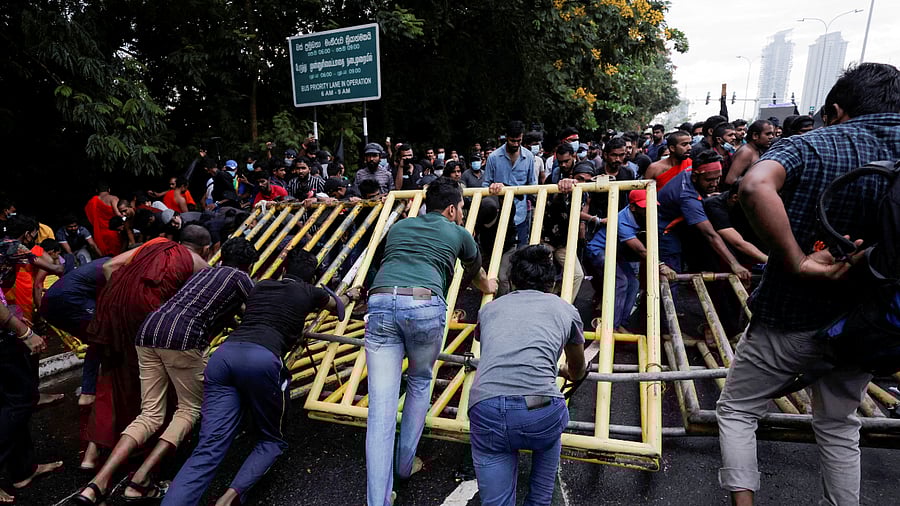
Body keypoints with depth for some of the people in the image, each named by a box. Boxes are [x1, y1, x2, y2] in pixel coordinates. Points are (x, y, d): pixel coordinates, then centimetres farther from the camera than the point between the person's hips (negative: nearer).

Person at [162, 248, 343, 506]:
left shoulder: (260, 286, 31)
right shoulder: (310, 292, 21)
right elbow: (337, 305, 44)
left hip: (223, 355, 4)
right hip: (261, 360, -4)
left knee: (208, 449, -2)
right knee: (271, 440, 15)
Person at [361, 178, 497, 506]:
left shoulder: (398, 227, 32)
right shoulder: (458, 234, 24)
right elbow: (477, 276, 42)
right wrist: (489, 287, 66)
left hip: (381, 303, 2)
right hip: (425, 305, -2)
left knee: (381, 407, 1)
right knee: (420, 382, 25)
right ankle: (405, 464, 33)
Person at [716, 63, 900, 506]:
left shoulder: (810, 146, -13)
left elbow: (755, 186, -36)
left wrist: (798, 264, -30)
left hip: (787, 318, -4)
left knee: (737, 408, 15)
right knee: (839, 424, 24)